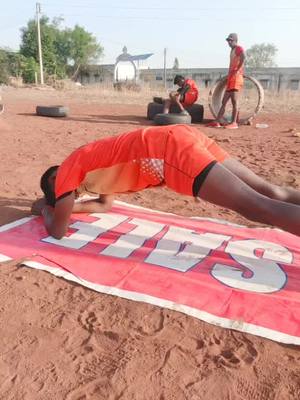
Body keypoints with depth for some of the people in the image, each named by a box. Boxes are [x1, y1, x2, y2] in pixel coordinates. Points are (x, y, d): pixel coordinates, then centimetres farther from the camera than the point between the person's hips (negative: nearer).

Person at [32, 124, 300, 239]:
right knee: (269, 192, 4)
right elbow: (105, 205, 47)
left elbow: (58, 230, 14)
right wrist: (61, 205, 46)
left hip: (172, 152, -8)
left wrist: (45, 208, 35)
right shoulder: (92, 163, 34)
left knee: (256, 206, -15)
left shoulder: (69, 169, 12)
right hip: (183, 138, 8)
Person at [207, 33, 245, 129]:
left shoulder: (239, 48, -4)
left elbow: (243, 57, -24)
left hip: (236, 77, -10)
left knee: (234, 100, -12)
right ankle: (217, 122, 10)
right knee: (224, 101, 8)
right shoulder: (232, 50, 24)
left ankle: (234, 123, -12)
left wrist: (238, 70, -26)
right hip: (230, 78, 10)